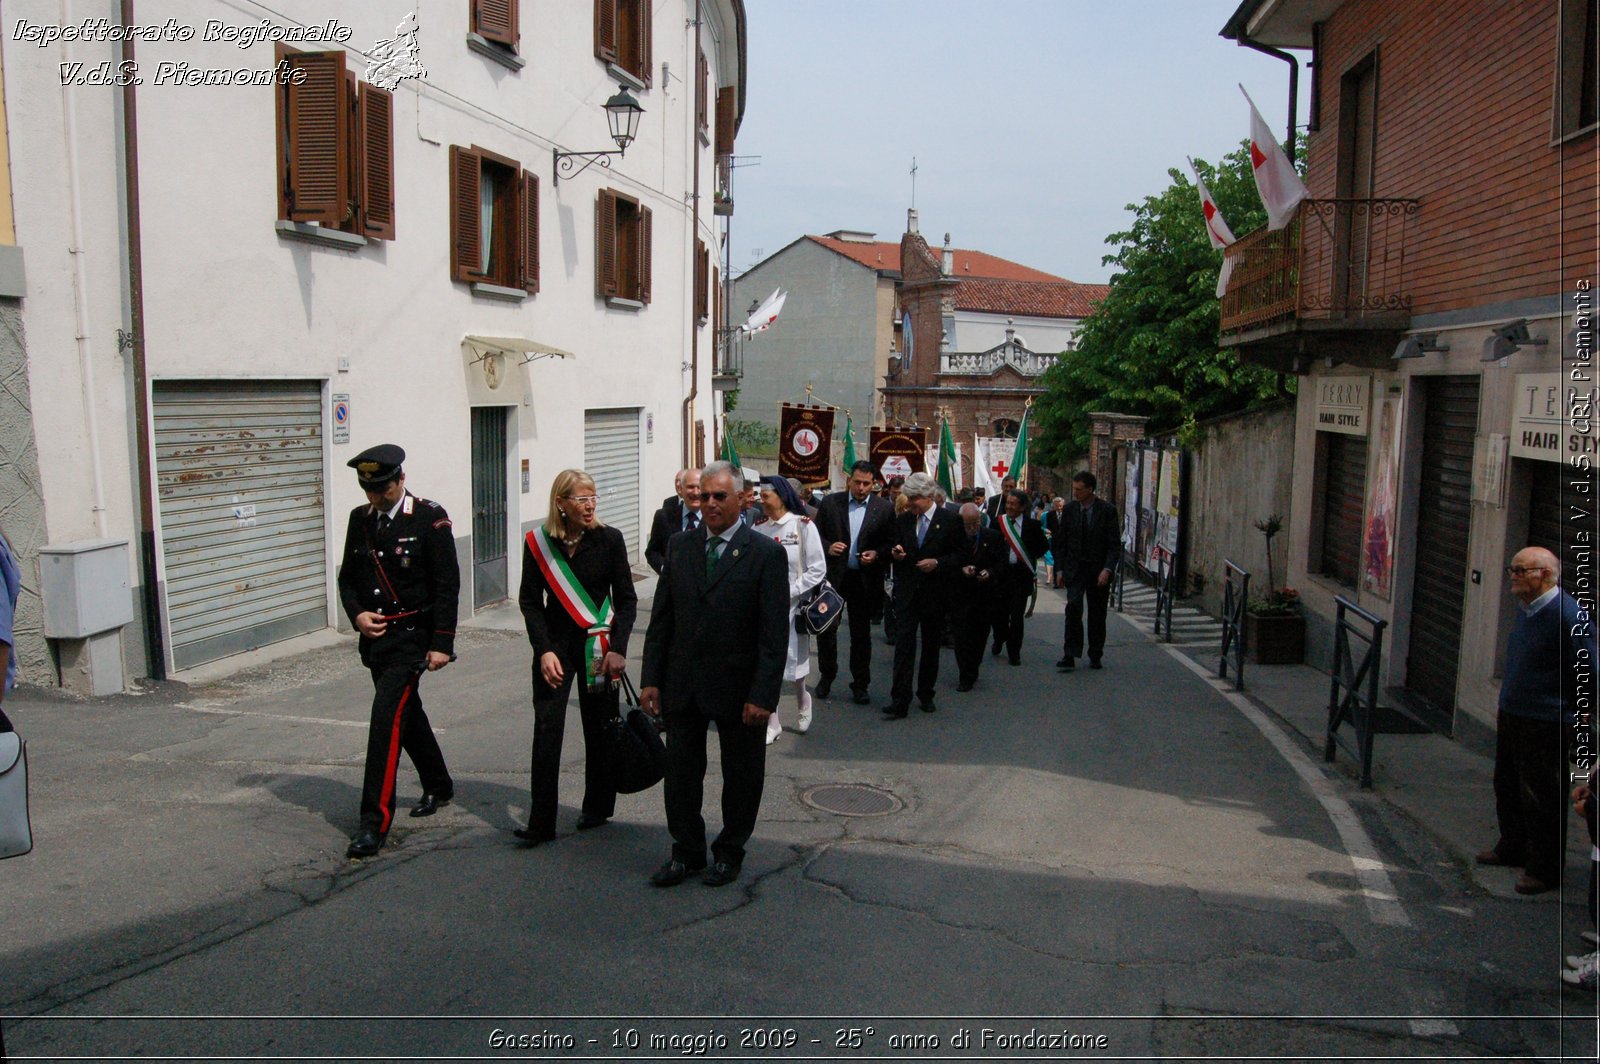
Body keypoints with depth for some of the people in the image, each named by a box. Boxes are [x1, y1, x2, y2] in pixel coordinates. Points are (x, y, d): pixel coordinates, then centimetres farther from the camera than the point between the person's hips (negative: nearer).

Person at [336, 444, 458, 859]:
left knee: (387, 716, -15)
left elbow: (447, 585, -12)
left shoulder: (430, 518, -10)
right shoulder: (360, 519, 8)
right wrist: (357, 614, -4)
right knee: (407, 712, 19)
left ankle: (375, 821, -12)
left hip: (412, 636, -7)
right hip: (375, 637, 7)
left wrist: (441, 644, -15)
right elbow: (348, 577, 16)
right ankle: (438, 786, 39)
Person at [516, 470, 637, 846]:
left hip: (598, 644, 0)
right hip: (554, 643, 0)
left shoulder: (609, 539, -5)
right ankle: (541, 822, 1)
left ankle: (597, 807, 26)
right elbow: (529, 600, 1)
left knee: (598, 728, 8)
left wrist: (618, 648, -11)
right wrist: (543, 650, -9)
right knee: (546, 729, -4)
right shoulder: (538, 542, -3)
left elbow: (627, 599, -1)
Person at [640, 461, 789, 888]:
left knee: (741, 776, 12)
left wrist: (762, 695, -16)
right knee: (680, 773, 10)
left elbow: (774, 634, -12)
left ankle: (730, 852, 31)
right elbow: (661, 618, 7)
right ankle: (687, 852, 28)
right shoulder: (680, 545, 4)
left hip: (737, 688, -3)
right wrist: (651, 679, 2)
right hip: (683, 685, 4)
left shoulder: (766, 553, -9)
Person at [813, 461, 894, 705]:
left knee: (861, 634, 9)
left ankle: (860, 684, 20)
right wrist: (828, 547, -13)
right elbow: (816, 535, 5)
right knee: (826, 628, 5)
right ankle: (826, 675, 26)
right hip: (833, 576, 0)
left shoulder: (884, 508, 0)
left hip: (865, 579, 0)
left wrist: (877, 554, -14)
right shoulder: (830, 503, 1)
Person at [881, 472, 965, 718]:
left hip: (934, 593, -1)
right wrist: (895, 554, -8)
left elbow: (960, 555, -4)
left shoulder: (949, 521, -5)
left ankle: (926, 694, 26)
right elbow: (894, 551, 15)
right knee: (903, 645, -6)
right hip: (906, 593, 2)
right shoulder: (902, 520, 6)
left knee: (931, 646, 11)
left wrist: (937, 563, -18)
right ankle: (900, 700, -7)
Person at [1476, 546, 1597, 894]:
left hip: (1545, 725, -9)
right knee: (1507, 787, 21)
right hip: (1512, 716, 9)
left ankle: (1545, 870, 16)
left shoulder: (1570, 617, -21)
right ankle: (1512, 848, 40)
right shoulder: (1525, 610, 8)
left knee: (1541, 799, 2)